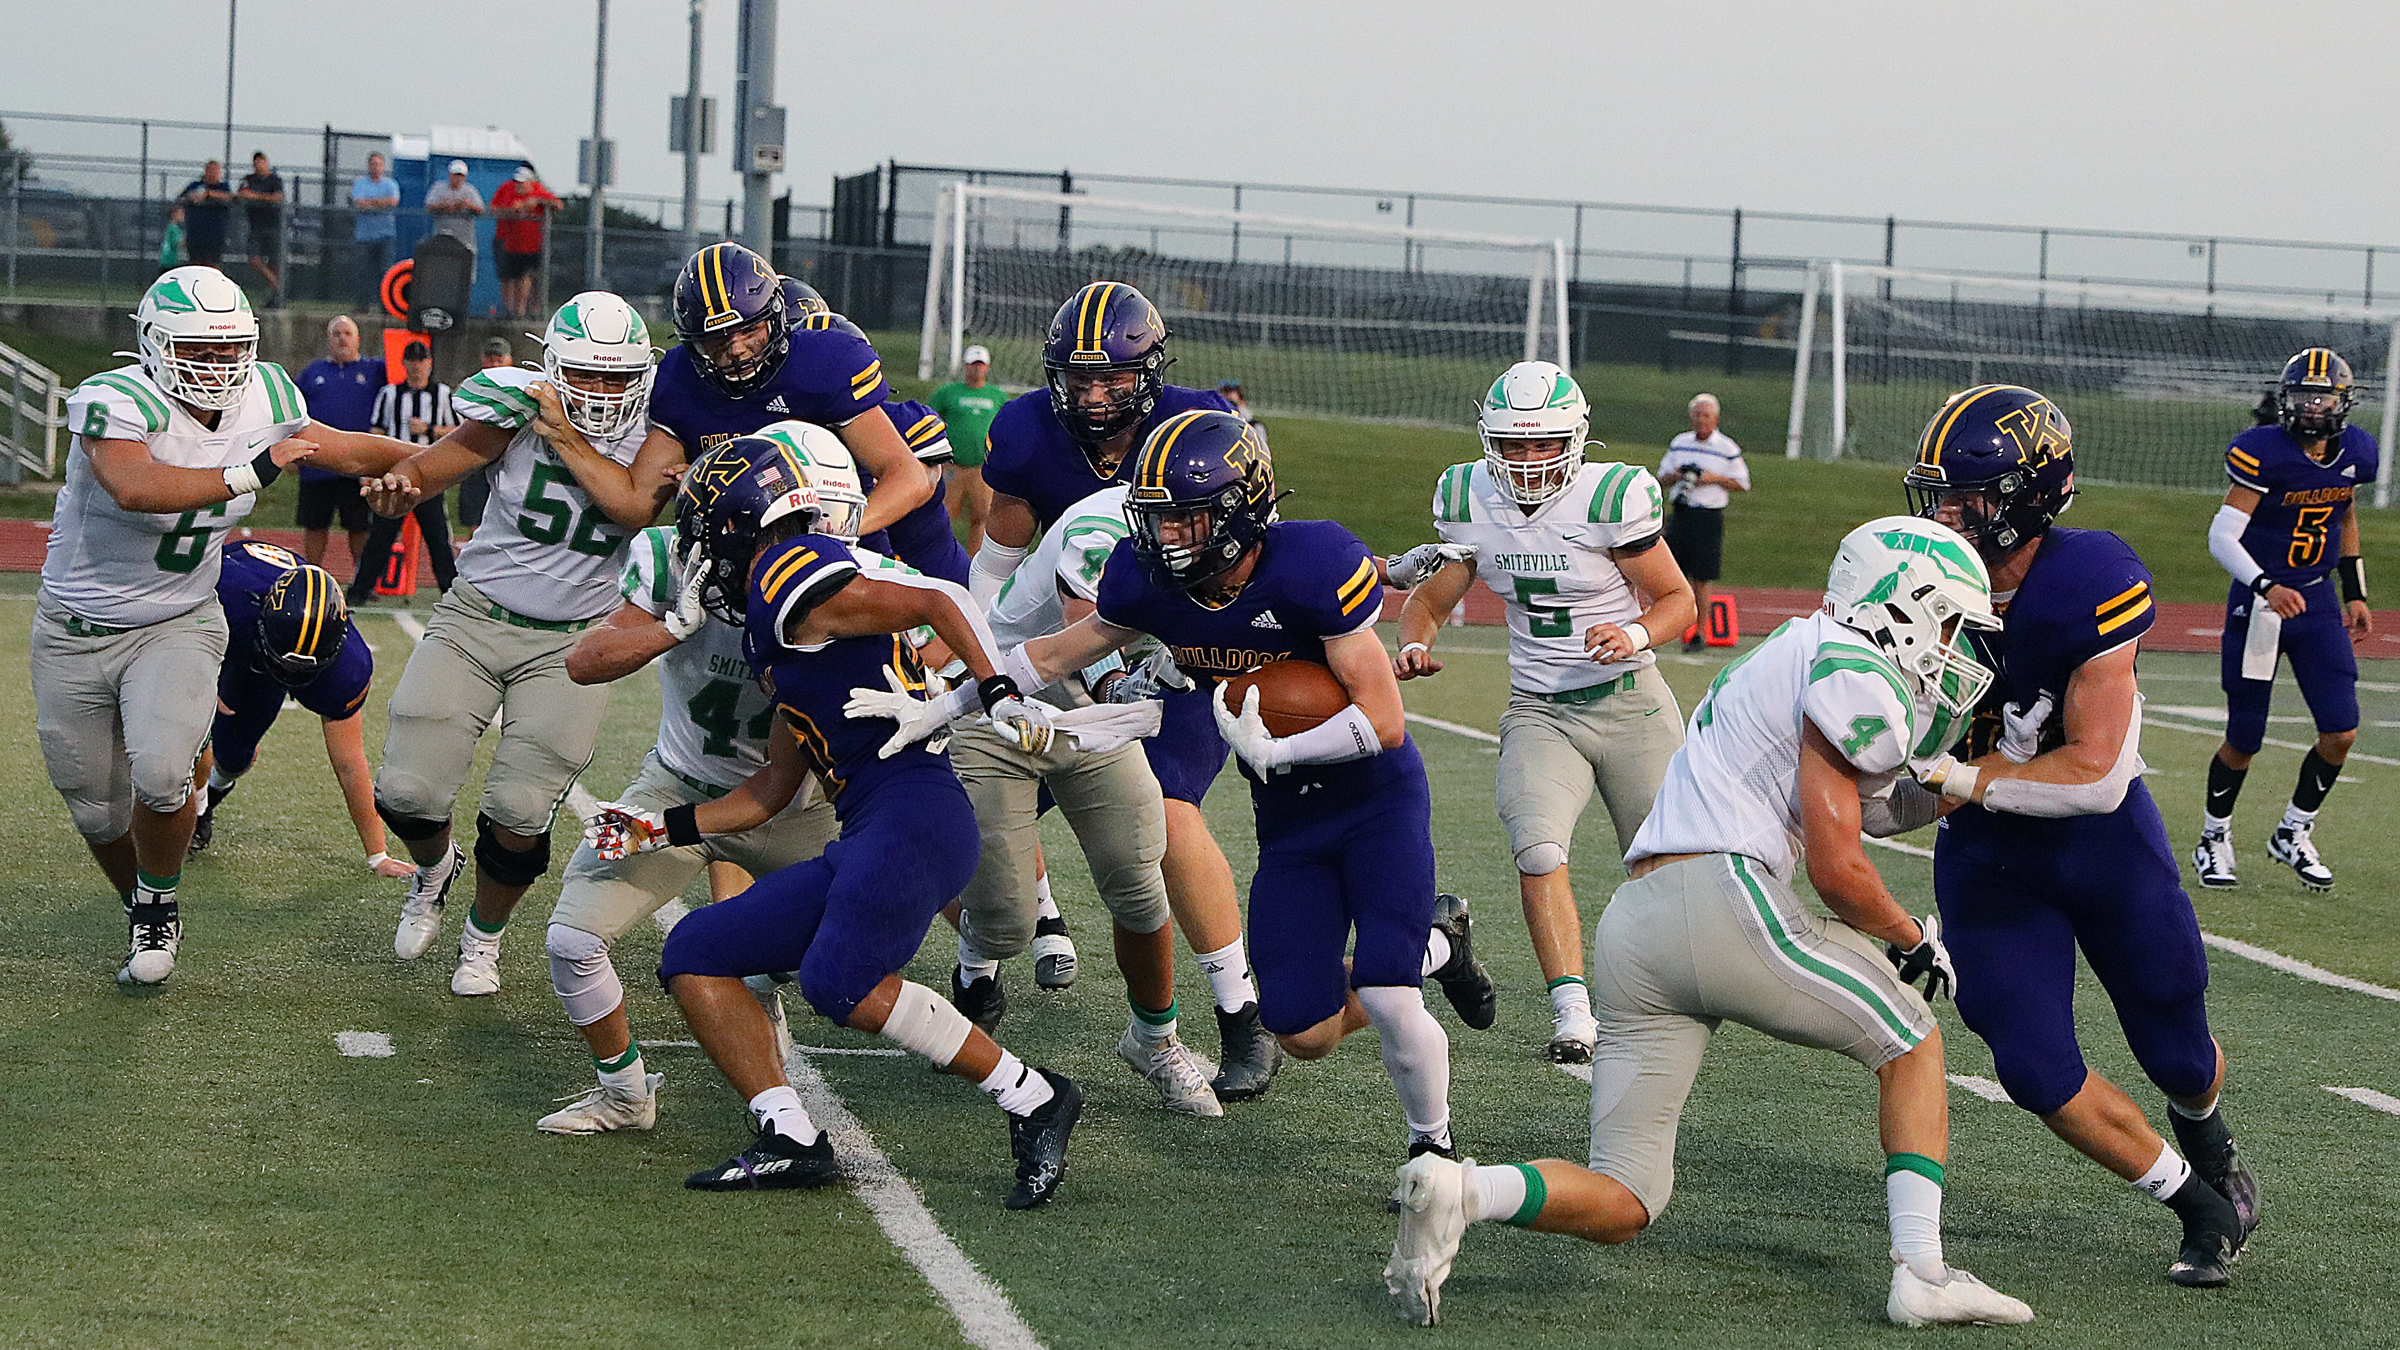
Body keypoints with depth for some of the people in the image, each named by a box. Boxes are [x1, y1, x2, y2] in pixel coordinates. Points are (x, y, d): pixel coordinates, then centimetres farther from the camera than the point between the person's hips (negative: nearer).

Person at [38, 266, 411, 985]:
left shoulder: (261, 398, -6)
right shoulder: (115, 401, -25)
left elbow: (344, 449, 13)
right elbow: (135, 488, -45)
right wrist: (247, 474, -48)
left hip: (178, 624, 2)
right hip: (77, 630, -2)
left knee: (160, 776, -24)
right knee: (99, 812, 9)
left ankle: (157, 904, 5)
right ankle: (145, 911, 38)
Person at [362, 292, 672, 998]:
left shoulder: (654, 436, -5)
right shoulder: (521, 408, -9)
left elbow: (635, 509, -22)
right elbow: (438, 462, -16)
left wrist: (564, 435, -24)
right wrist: (399, 485, -39)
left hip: (573, 641, 0)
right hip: (476, 619, 0)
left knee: (519, 814, -6)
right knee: (408, 791, -7)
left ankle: (484, 933, 25)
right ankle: (436, 864, 30)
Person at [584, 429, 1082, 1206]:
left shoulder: (787, 576, -4)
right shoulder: (786, 631, 25)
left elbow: (938, 602, -14)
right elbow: (772, 791, 28)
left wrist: (999, 697, -24)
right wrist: (664, 829, 29)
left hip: (915, 814, -10)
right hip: (866, 838, 10)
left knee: (840, 982, -28)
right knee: (695, 956, 8)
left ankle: (1031, 1098, -14)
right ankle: (791, 1140, -2)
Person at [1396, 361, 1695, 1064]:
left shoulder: (1611, 498, -15)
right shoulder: (1469, 500, -4)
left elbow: (1677, 599, -4)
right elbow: (1430, 597, 8)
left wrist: (1635, 635, -24)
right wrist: (1415, 644, -13)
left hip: (1629, 705, -2)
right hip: (1538, 712, 2)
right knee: (1539, 851, -23)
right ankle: (1574, 1017, -21)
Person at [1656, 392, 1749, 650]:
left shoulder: (1727, 448, -1)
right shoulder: (1680, 443, 11)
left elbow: (1742, 484, 2)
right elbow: (1662, 478, 17)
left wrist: (1714, 479, -12)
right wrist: (1675, 475, -6)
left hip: (1708, 516, -4)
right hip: (1680, 513, 4)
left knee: (1700, 579, -2)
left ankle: (1699, 633, 5)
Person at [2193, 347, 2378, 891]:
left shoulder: (2356, 453, 1)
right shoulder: (2263, 453, -18)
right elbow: (2221, 537, -22)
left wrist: (2355, 595, 18)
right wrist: (2267, 587, -35)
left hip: (2317, 602, 5)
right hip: (2258, 603, -5)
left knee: (2341, 733, -2)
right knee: (2244, 740, 1)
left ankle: (2293, 834, 19)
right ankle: (2214, 840, 24)